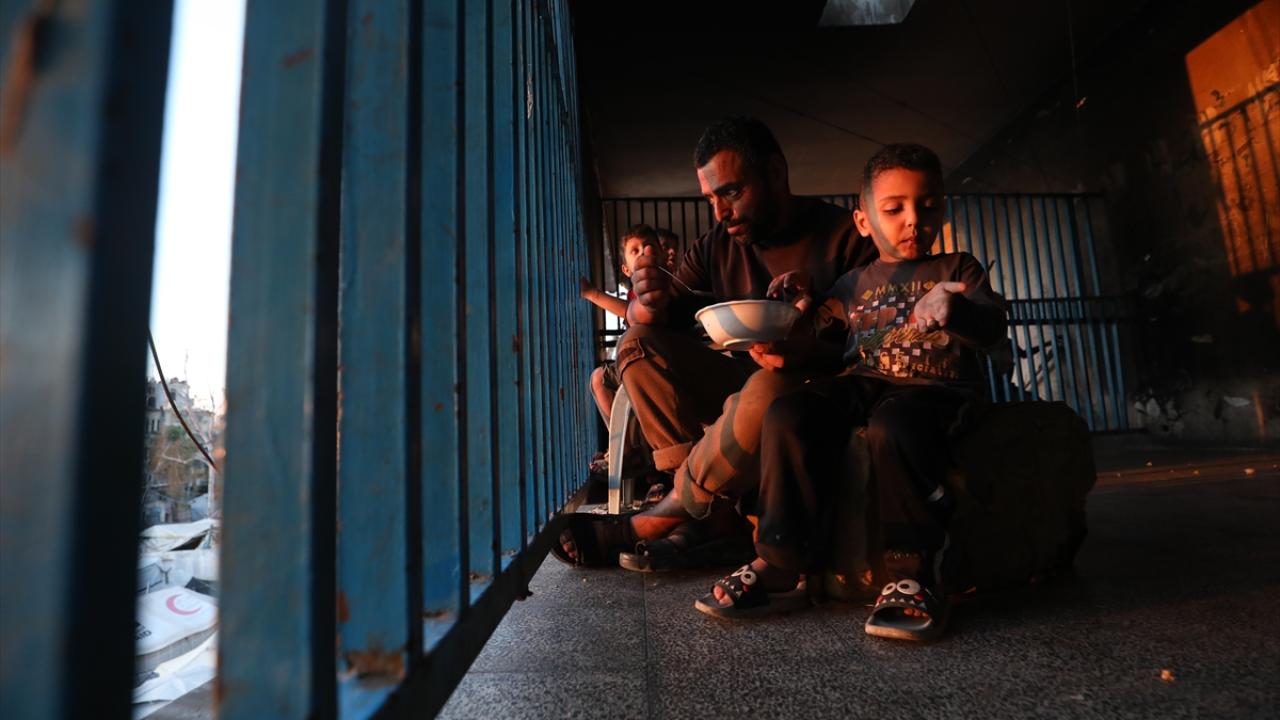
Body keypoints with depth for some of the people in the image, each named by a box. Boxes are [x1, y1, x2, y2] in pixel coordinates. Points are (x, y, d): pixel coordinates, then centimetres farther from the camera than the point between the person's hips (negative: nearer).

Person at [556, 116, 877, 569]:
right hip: (738, 384, 5)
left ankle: (655, 522, -16)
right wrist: (648, 303, -25)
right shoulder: (714, 248, 6)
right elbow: (651, 325, -1)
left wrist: (812, 348, -34)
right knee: (639, 344, -13)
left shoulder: (846, 237, -7)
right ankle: (714, 514, -20)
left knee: (768, 391, -38)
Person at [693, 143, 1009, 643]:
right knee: (788, 414, -26)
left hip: (937, 387, -3)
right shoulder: (854, 283, 23)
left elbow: (994, 329, 0)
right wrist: (802, 299, 6)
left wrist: (956, 310, -23)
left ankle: (913, 575, -25)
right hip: (864, 383, 3)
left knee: (893, 426, -39)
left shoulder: (957, 269, 16)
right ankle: (782, 565, -20)